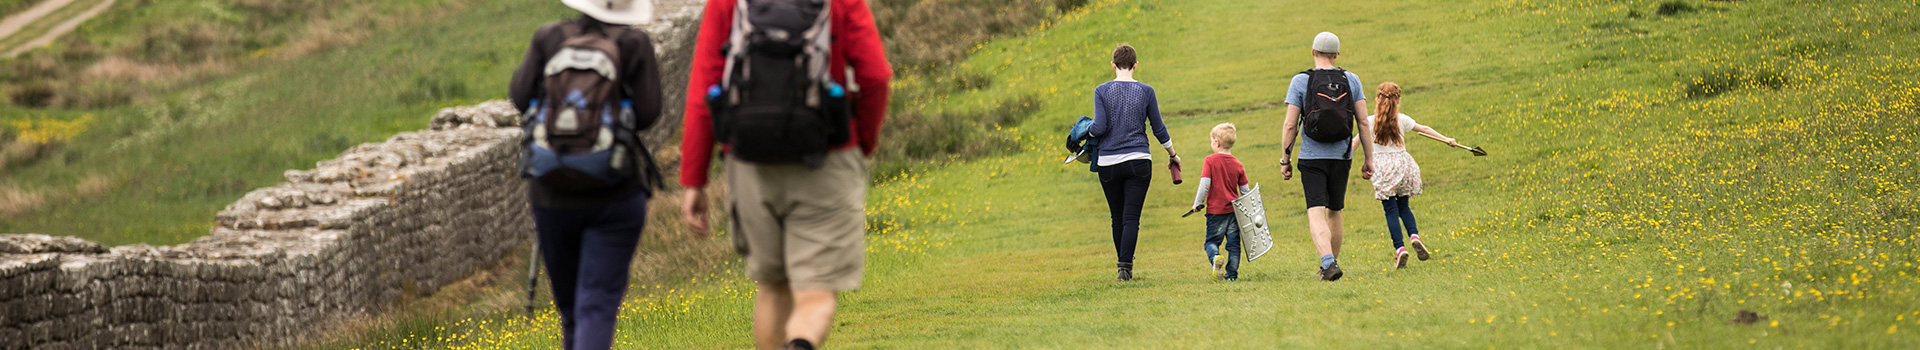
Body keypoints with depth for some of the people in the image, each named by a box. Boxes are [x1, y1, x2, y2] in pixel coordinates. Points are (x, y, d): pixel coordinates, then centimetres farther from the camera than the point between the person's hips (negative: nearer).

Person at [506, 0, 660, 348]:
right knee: (598, 305, -5)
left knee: (570, 304, 18)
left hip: (553, 193, 3)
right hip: (615, 195, -3)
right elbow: (647, 112, -8)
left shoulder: (549, 39, 0)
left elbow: (521, 96, -1)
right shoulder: (634, 45, -5)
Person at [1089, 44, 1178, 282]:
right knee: (1131, 217, -3)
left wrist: (1087, 129, 13)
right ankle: (1125, 267, -15)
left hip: (1109, 163, 0)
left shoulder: (1101, 91, -3)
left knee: (1117, 218, 12)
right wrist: (1172, 155, 20)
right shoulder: (1145, 92, 0)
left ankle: (1124, 265, 20)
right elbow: (1159, 129, 6)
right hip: (1138, 161, 0)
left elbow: (1099, 128, -10)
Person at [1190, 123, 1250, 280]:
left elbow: (1205, 184, -15)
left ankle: (1215, 257, -25)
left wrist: (1197, 203, -3)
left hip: (1215, 210, -3)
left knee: (1211, 241, 5)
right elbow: (1245, 190, 6)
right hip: (1234, 209, 3)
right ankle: (1232, 273, 6)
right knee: (1233, 243, 9)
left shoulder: (1210, 161, -9)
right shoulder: (1237, 164, 3)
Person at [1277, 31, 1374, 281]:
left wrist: (1285, 160, 2)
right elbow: (1363, 122, 1)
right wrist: (1369, 159, 7)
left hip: (1312, 157, -3)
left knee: (1316, 213, -9)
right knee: (1334, 212, 18)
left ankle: (1328, 262, -29)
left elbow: (1290, 125, -6)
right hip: (1341, 157, 3)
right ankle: (1332, 264, 26)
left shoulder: (1300, 81, -4)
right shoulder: (1351, 80, 3)